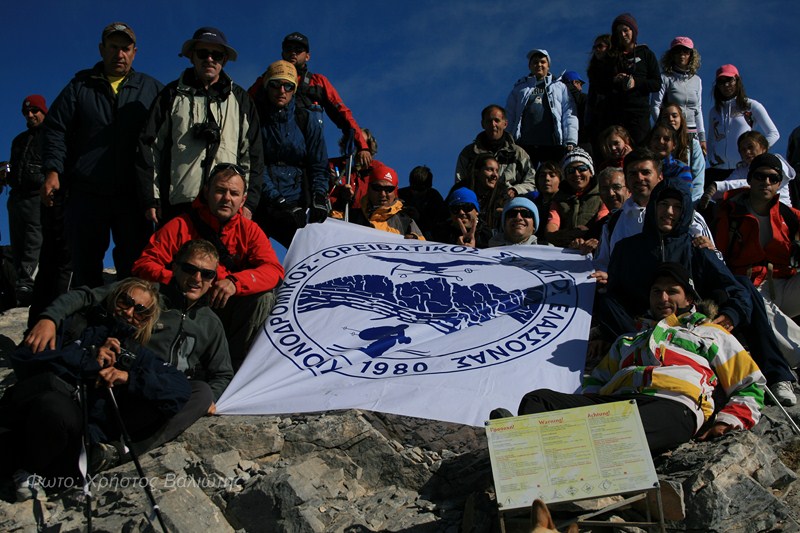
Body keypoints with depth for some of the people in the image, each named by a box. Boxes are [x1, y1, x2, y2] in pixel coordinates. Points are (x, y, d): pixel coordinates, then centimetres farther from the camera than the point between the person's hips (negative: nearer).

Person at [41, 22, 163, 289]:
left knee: (135, 267, 1)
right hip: (85, 194, 1)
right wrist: (53, 171, -5)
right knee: (85, 265, 5)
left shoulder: (151, 89, 12)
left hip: (133, 197, 0)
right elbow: (56, 129, 8)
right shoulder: (80, 85, 12)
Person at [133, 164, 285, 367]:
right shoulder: (180, 226, -5)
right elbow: (144, 265, -8)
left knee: (264, 297, -23)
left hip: (224, 311, 2)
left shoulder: (249, 230, 0)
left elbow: (274, 270, -12)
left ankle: (234, 363, -13)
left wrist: (236, 282, -31)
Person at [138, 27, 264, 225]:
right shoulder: (172, 96, 13)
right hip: (176, 207, 0)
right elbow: (150, 146, 9)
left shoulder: (239, 99, 16)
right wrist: (151, 199, 2)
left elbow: (252, 154, 12)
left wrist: (249, 202, 3)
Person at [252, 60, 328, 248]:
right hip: (259, 203, -1)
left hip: (297, 204, 1)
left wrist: (319, 197, -5)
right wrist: (278, 201, -14)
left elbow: (318, 166, 12)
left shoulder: (307, 120, 10)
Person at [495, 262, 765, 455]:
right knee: (537, 400, -24)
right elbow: (597, 379, 34)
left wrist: (727, 422, 2)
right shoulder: (629, 339, 41)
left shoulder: (710, 334, 31)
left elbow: (751, 383, 23)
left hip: (672, 404, -4)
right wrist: (587, 410, 10)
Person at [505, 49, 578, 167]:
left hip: (552, 144, 0)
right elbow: (509, 117, 14)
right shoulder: (519, 89, 21)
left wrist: (570, 142, -3)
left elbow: (569, 116, 9)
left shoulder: (560, 88, 18)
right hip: (524, 144, 1)